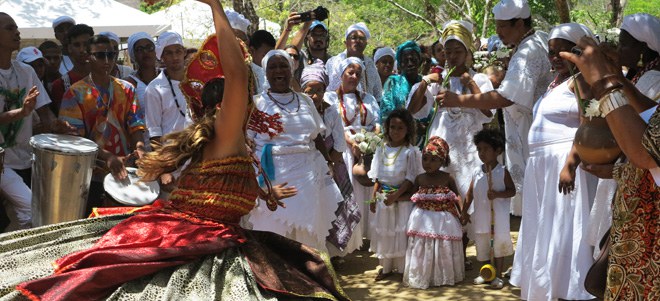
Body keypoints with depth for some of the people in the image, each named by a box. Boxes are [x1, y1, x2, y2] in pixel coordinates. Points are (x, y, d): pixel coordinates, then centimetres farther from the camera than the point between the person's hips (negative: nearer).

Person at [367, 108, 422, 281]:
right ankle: (386, 267, 24)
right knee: (383, 231, 11)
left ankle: (404, 268, 11)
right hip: (383, 196, 5)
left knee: (401, 232, -1)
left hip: (403, 198, -5)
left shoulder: (410, 152, -10)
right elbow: (377, 177, 10)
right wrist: (374, 197, 6)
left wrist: (395, 196, -18)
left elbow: (411, 179, -12)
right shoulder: (382, 149, 5)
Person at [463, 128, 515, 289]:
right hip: (481, 214, 4)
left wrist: (497, 194, -22)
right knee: (481, 243, 11)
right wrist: (464, 211, 9)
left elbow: (512, 190, -6)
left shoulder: (502, 171, -5)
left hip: (498, 215, -4)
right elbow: (470, 193, 10)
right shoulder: (477, 172, 6)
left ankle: (497, 275, 7)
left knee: (499, 242, -2)